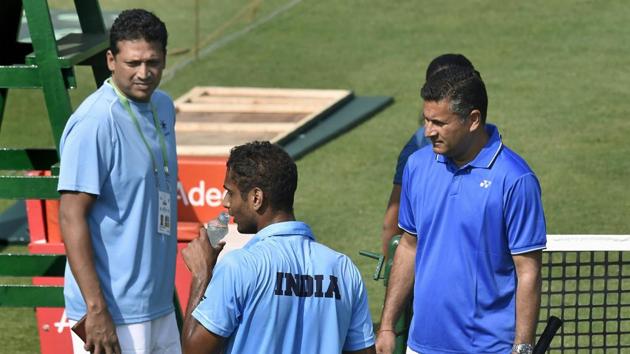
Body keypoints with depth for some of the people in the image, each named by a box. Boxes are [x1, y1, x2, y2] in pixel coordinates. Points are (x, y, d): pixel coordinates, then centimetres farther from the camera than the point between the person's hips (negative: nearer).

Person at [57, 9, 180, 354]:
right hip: (113, 315, -9)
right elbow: (72, 216, -20)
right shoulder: (95, 122, -17)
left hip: (159, 307, 9)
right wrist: (95, 309, -24)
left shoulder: (162, 107, 10)